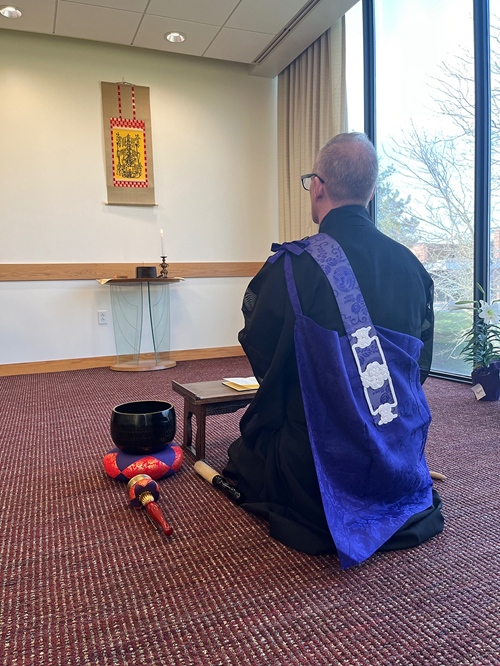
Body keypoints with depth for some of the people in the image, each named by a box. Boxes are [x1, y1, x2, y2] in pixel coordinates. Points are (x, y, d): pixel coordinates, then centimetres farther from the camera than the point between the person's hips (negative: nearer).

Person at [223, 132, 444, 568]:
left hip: (317, 465, -6)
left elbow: (261, 359, -8)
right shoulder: (412, 265, -4)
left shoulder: (292, 266, -21)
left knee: (243, 453, 23)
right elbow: (421, 364, 7)